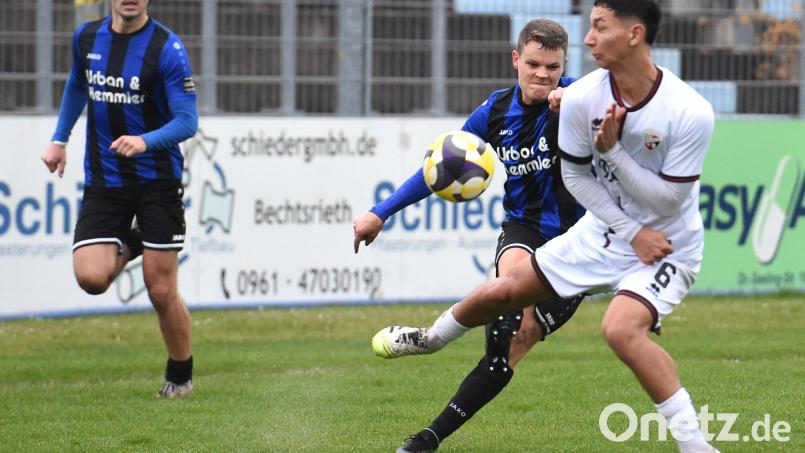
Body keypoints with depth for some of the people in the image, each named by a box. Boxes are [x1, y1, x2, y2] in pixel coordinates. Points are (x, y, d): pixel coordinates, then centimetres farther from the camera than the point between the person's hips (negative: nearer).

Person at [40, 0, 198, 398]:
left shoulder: (167, 48, -12)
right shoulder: (87, 37, 3)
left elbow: (187, 121, -14)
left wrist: (145, 141, -31)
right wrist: (59, 139, 22)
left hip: (156, 180, -4)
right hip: (102, 182, 4)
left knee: (162, 292, -2)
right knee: (90, 277, -15)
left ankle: (180, 376, 20)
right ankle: (125, 247, 19)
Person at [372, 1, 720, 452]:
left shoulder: (691, 113, -27)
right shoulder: (581, 98, -14)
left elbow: (668, 199, -21)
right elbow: (576, 177, -1)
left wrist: (612, 151, -28)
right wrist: (632, 233, -11)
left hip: (668, 248, -6)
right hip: (604, 230, 6)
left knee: (621, 327, -33)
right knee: (499, 292, 12)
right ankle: (432, 338, 45)